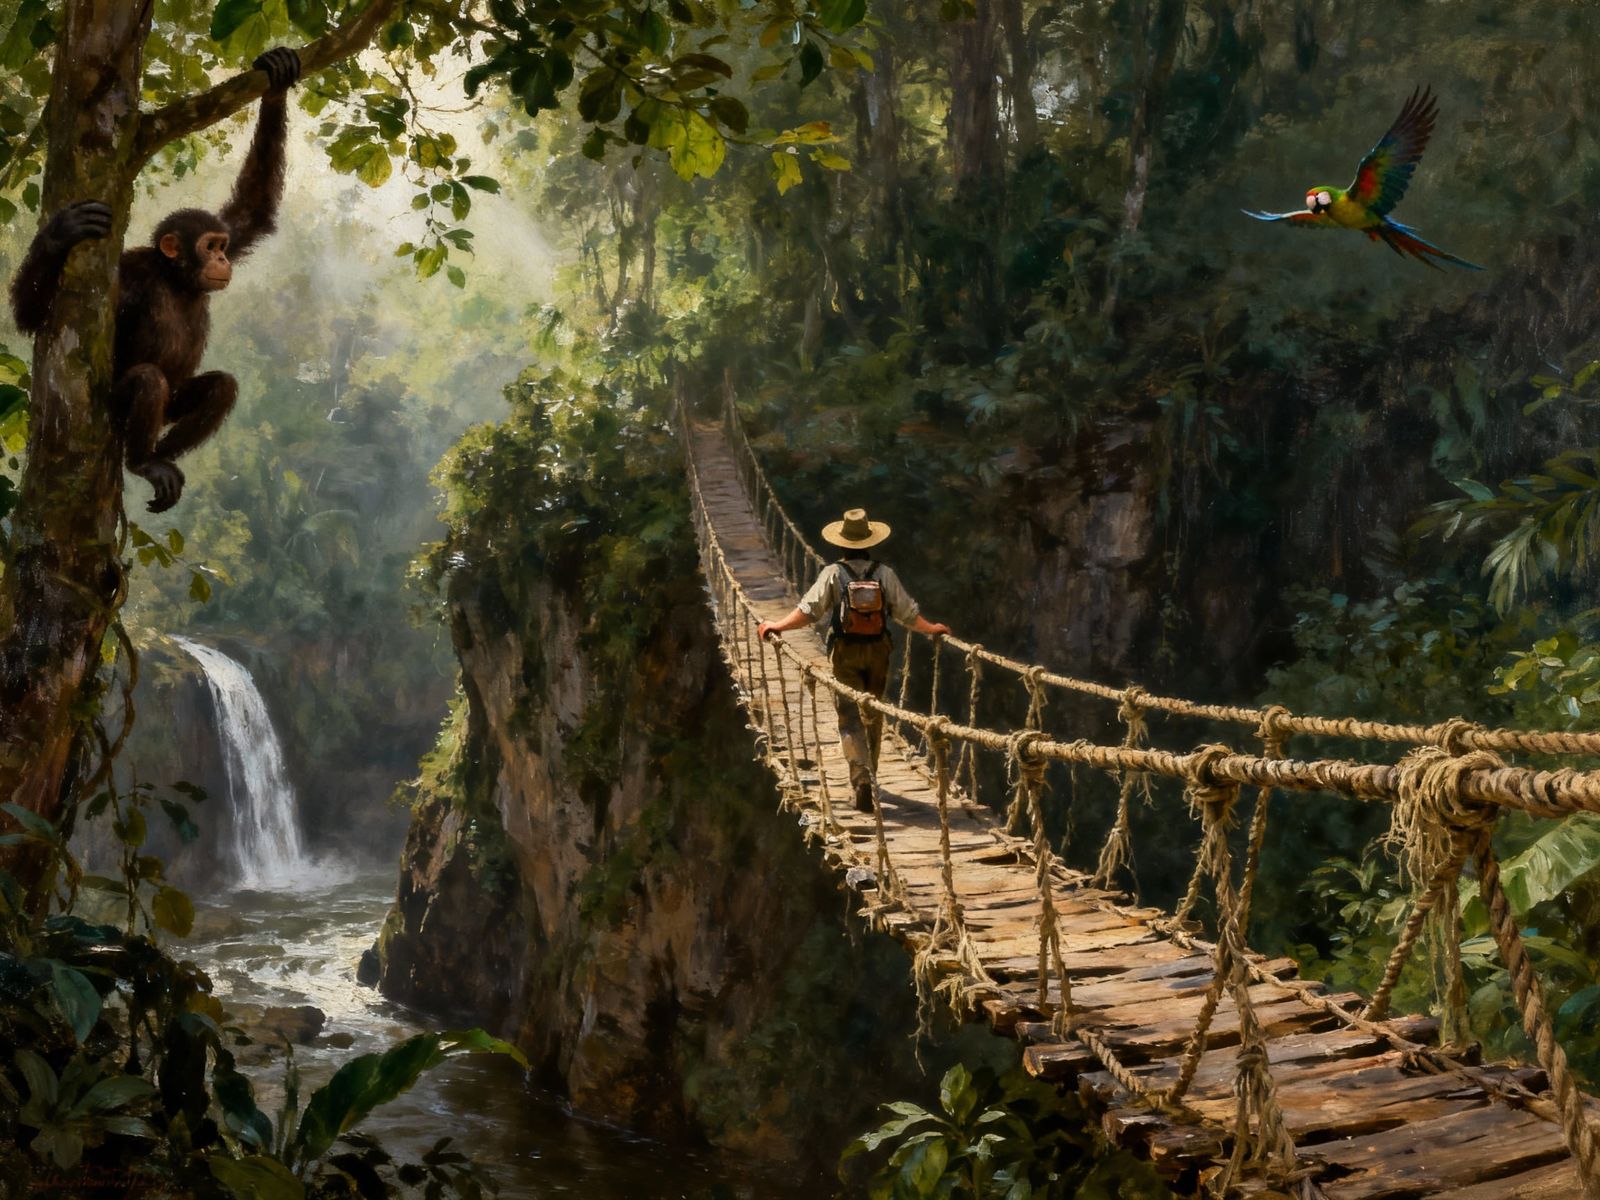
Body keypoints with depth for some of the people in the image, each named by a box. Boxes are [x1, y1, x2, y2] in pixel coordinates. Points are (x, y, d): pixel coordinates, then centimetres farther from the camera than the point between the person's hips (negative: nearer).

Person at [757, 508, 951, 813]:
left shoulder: (833, 573, -8)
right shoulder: (885, 573, -2)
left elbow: (808, 611, -10)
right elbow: (908, 613, 2)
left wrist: (776, 626, 2)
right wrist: (932, 629, 19)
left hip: (845, 653, -2)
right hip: (877, 651, 3)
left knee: (850, 718, -3)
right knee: (873, 714, 18)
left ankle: (862, 779, -19)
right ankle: (869, 774, 31)